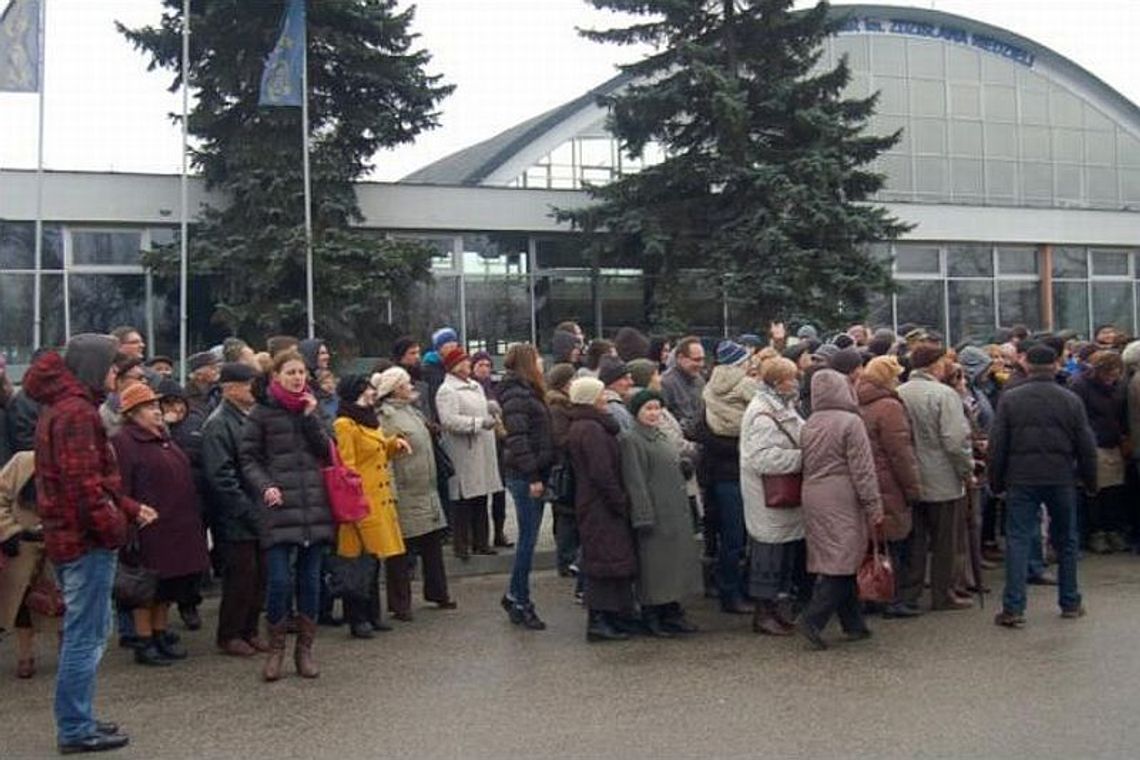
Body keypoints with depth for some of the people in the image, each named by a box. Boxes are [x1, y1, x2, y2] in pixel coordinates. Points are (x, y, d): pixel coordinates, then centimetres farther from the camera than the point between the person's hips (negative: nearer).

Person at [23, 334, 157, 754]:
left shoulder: (61, 406, 16)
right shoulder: (76, 412, -17)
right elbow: (82, 484, -23)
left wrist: (130, 507, 18)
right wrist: (113, 528, -16)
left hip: (69, 537, 10)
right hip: (87, 540, -10)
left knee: (82, 633, 17)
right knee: (86, 635, -2)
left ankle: (77, 722, 26)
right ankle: (76, 730, 6)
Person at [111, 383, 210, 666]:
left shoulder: (163, 438, 16)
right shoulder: (123, 442, -12)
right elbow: (120, 490, -18)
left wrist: (193, 521, 18)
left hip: (175, 529, 8)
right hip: (147, 529, -8)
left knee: (169, 585, 15)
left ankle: (160, 635, 27)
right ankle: (144, 643, 12)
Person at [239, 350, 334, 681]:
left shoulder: (311, 408, 14)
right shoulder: (261, 412, 1)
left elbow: (326, 453, 6)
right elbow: (247, 458, 0)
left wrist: (310, 417, -4)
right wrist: (265, 486, -15)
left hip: (314, 505, 4)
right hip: (280, 507, -4)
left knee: (310, 579, 7)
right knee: (279, 580, -7)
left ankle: (305, 648, 18)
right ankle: (276, 649, 10)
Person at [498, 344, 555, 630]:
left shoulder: (528, 391, 18)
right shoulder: (516, 393, -13)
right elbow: (517, 438, -20)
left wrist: (539, 474, 14)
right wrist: (532, 476, -22)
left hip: (534, 473, 9)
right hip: (525, 476, -9)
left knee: (528, 538, 13)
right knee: (528, 539, -4)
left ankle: (515, 596, 22)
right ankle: (520, 602, 4)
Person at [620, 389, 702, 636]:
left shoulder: (661, 437, 17)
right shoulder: (630, 440, -11)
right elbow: (635, 482, -17)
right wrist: (644, 518, -21)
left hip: (676, 514, 9)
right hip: (655, 513, -9)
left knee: (675, 562, 12)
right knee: (654, 565, -2)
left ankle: (673, 613, 21)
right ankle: (652, 618, 8)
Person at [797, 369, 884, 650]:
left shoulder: (809, 425, 10)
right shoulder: (850, 422, -10)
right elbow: (863, 470, -12)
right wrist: (874, 508, -8)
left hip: (813, 499, 7)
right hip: (842, 501, -7)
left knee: (840, 563, 13)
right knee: (842, 561, -4)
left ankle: (854, 624, 20)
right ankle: (813, 619, -11)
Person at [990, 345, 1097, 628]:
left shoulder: (1009, 399, -3)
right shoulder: (1071, 400, 0)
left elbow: (997, 445, -3)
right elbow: (1086, 446, 3)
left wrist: (996, 482, 6)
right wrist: (1090, 482, 14)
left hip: (1021, 479, -1)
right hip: (1061, 480, 1)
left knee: (1018, 540, 0)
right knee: (1066, 541, 15)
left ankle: (1013, 608, -6)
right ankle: (1070, 604, 24)